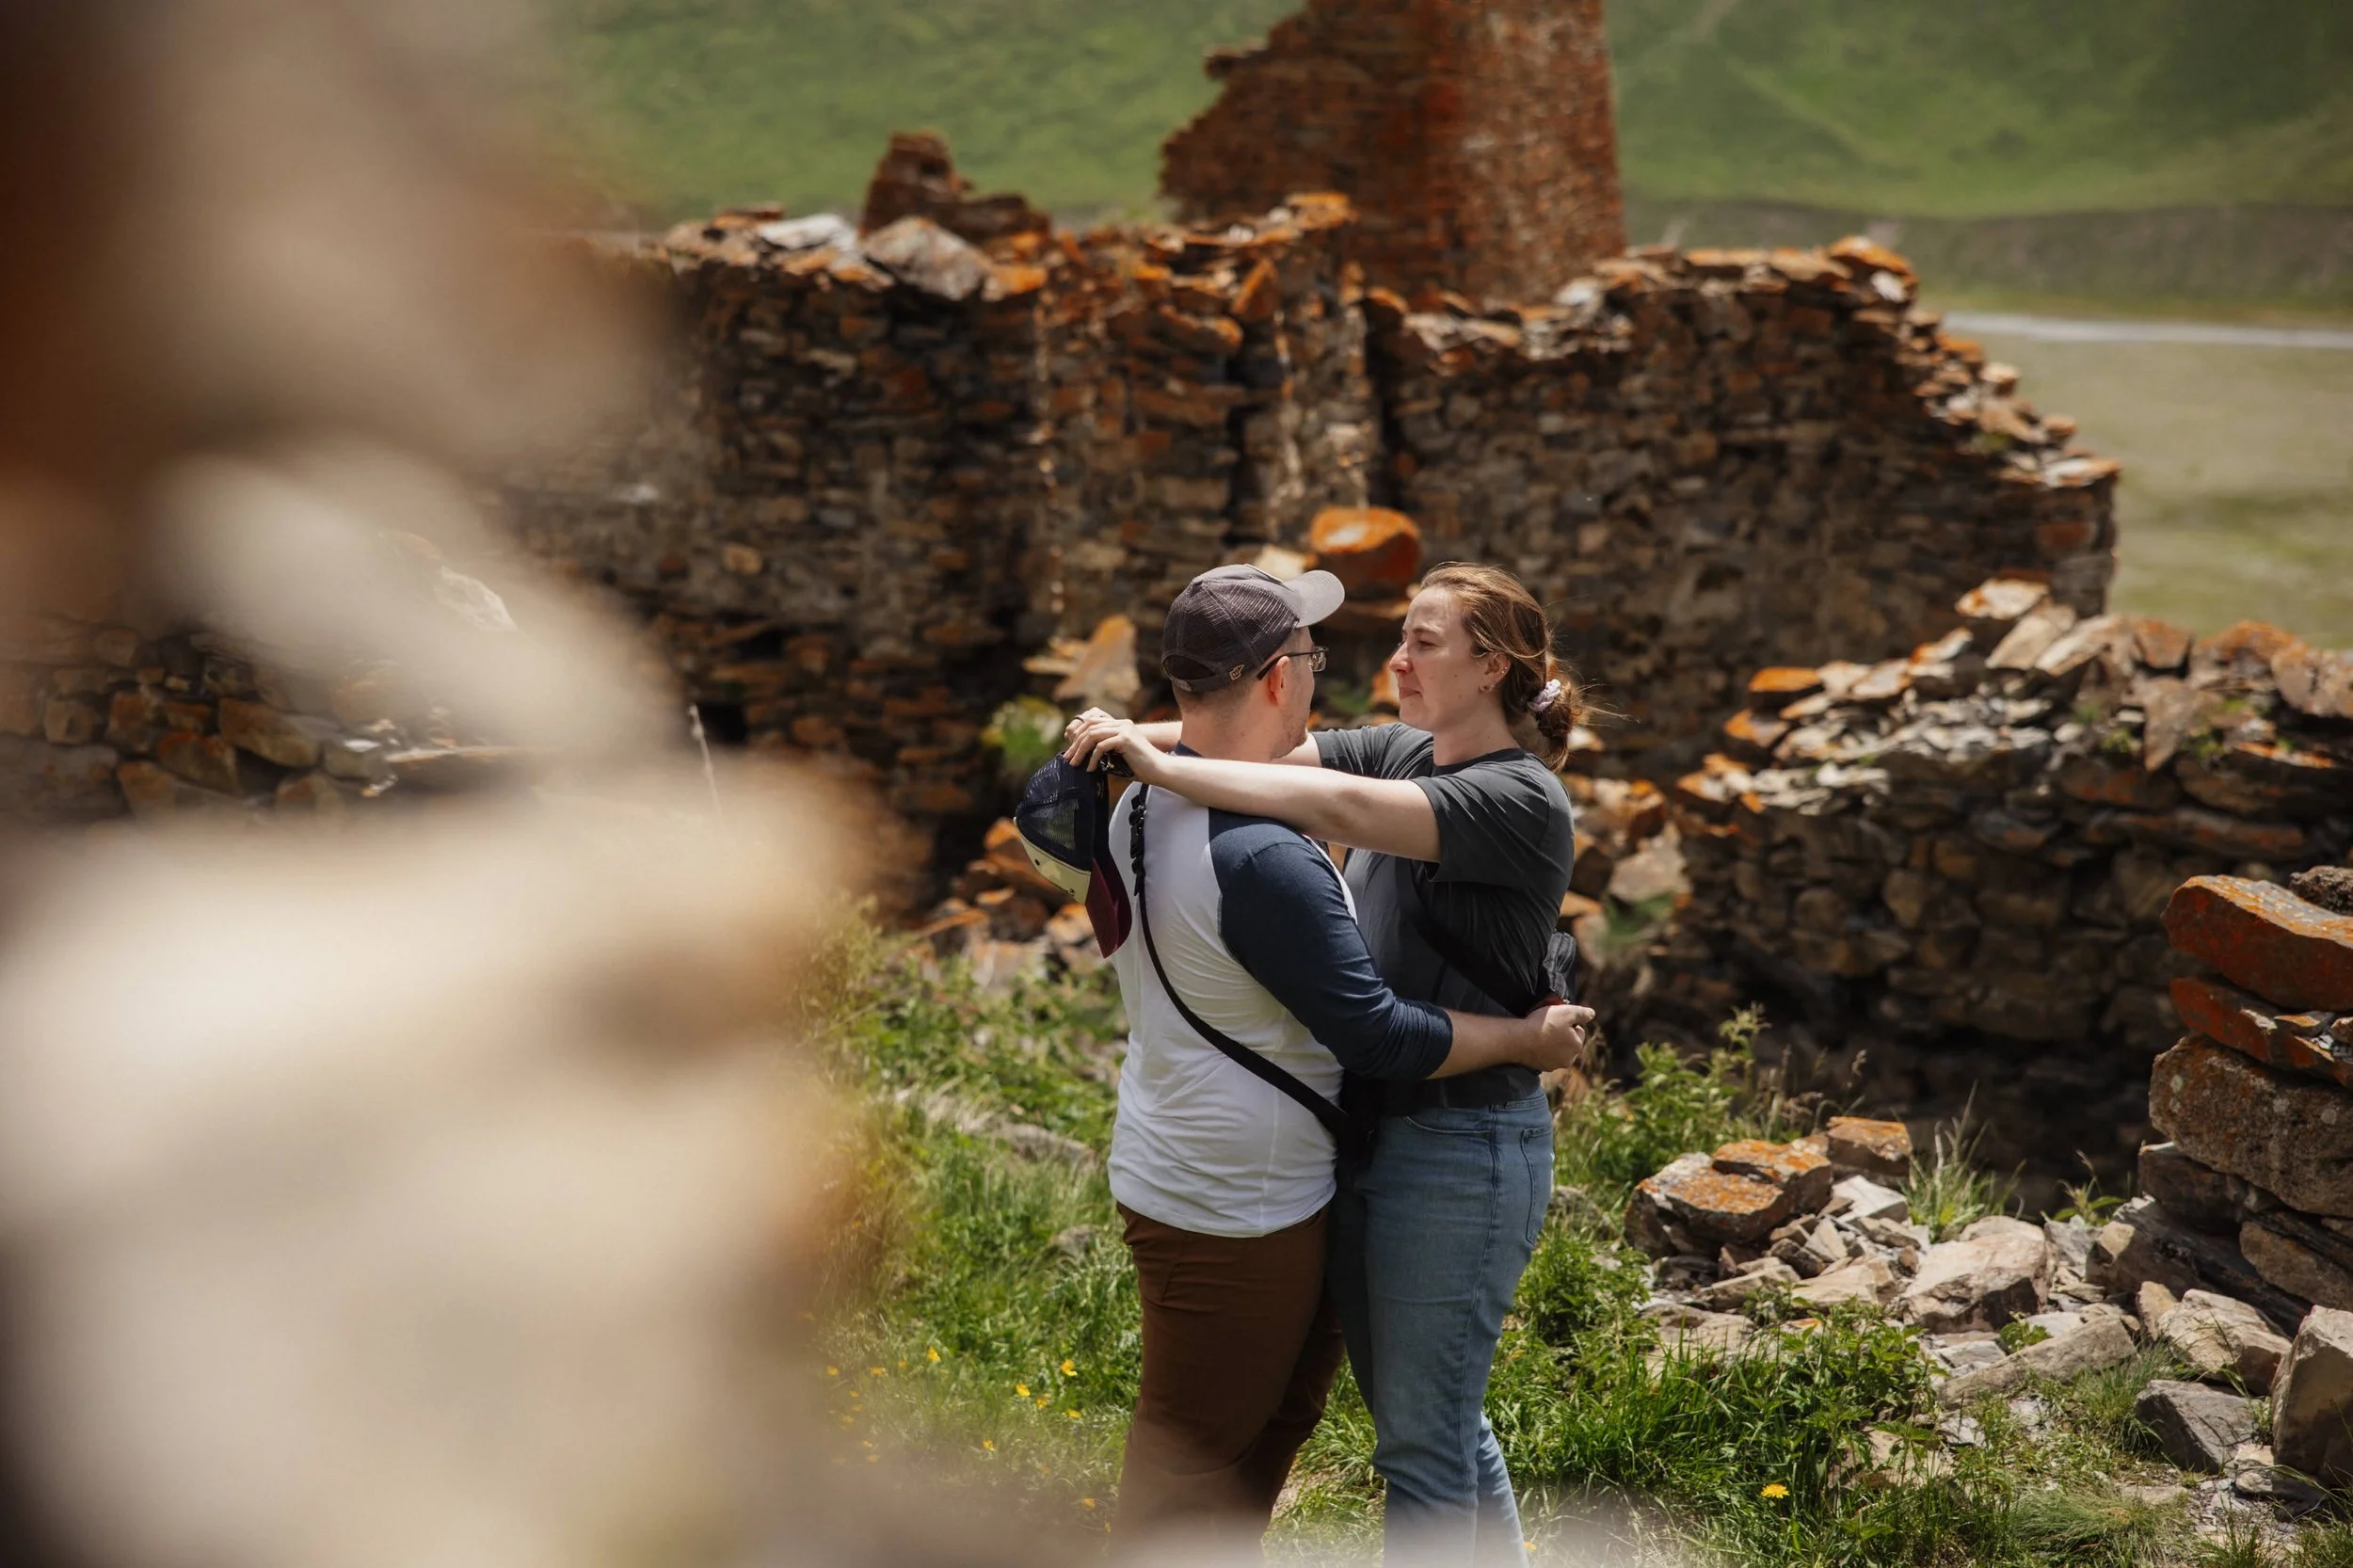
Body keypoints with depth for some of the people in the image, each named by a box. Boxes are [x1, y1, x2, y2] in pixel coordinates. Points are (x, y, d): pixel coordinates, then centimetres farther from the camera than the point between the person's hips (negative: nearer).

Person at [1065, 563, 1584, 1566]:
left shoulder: (1521, 800, -19)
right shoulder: (1404, 752, 8)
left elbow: (1338, 807, -32)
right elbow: (1269, 748, -1)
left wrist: (1161, 766, -30)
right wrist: (1141, 737, -18)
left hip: (1460, 1153, -8)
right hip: (1365, 1134, 8)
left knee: (1422, 1442, 3)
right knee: (1430, 1416, 21)